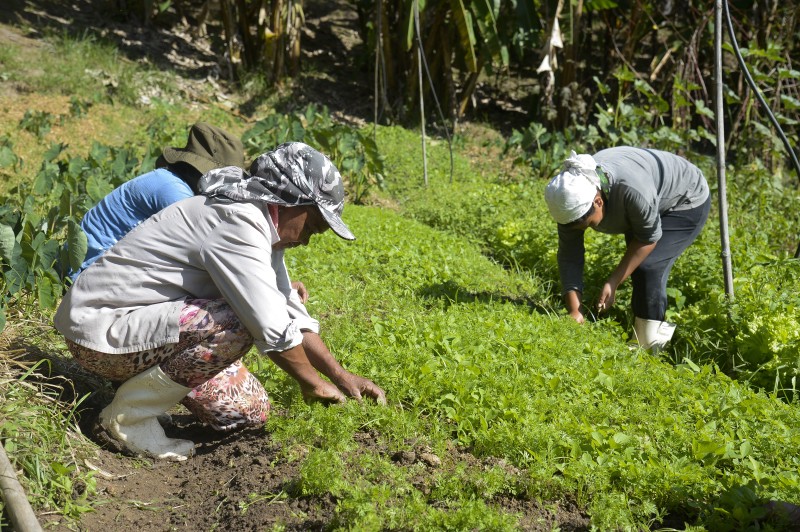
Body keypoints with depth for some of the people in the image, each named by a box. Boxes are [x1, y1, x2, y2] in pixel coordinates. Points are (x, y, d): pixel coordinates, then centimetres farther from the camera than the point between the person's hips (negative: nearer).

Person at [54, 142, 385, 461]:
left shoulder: (262, 228, 7)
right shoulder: (237, 222, -24)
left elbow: (293, 315, 14)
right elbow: (273, 330, -27)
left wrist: (341, 376, 10)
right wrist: (312, 383, -11)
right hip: (101, 329, -9)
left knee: (251, 413, 3)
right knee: (235, 327, -30)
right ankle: (130, 414, -13)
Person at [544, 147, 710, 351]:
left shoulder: (632, 189, -43)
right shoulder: (572, 197, -24)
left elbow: (649, 237, -26)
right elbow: (569, 258, -19)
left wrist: (613, 282, -27)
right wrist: (574, 311, -27)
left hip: (686, 203, -7)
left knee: (647, 267, -20)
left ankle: (650, 348, -11)